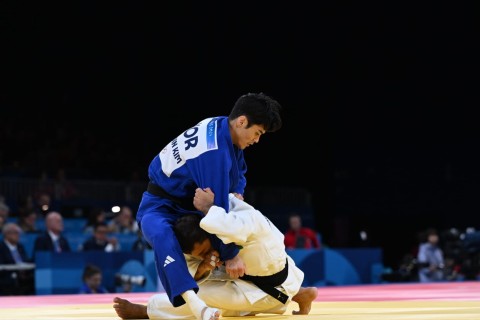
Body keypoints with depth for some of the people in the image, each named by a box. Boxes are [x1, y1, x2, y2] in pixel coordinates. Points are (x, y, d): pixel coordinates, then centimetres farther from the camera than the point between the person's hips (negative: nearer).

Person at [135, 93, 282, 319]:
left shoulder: (222, 126, -3)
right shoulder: (214, 151, -32)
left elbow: (239, 170, 17)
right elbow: (217, 208, -32)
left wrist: (237, 194, -3)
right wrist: (230, 255, -27)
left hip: (188, 205, 11)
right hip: (161, 207, -11)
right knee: (163, 238, -43)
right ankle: (193, 301, -63)